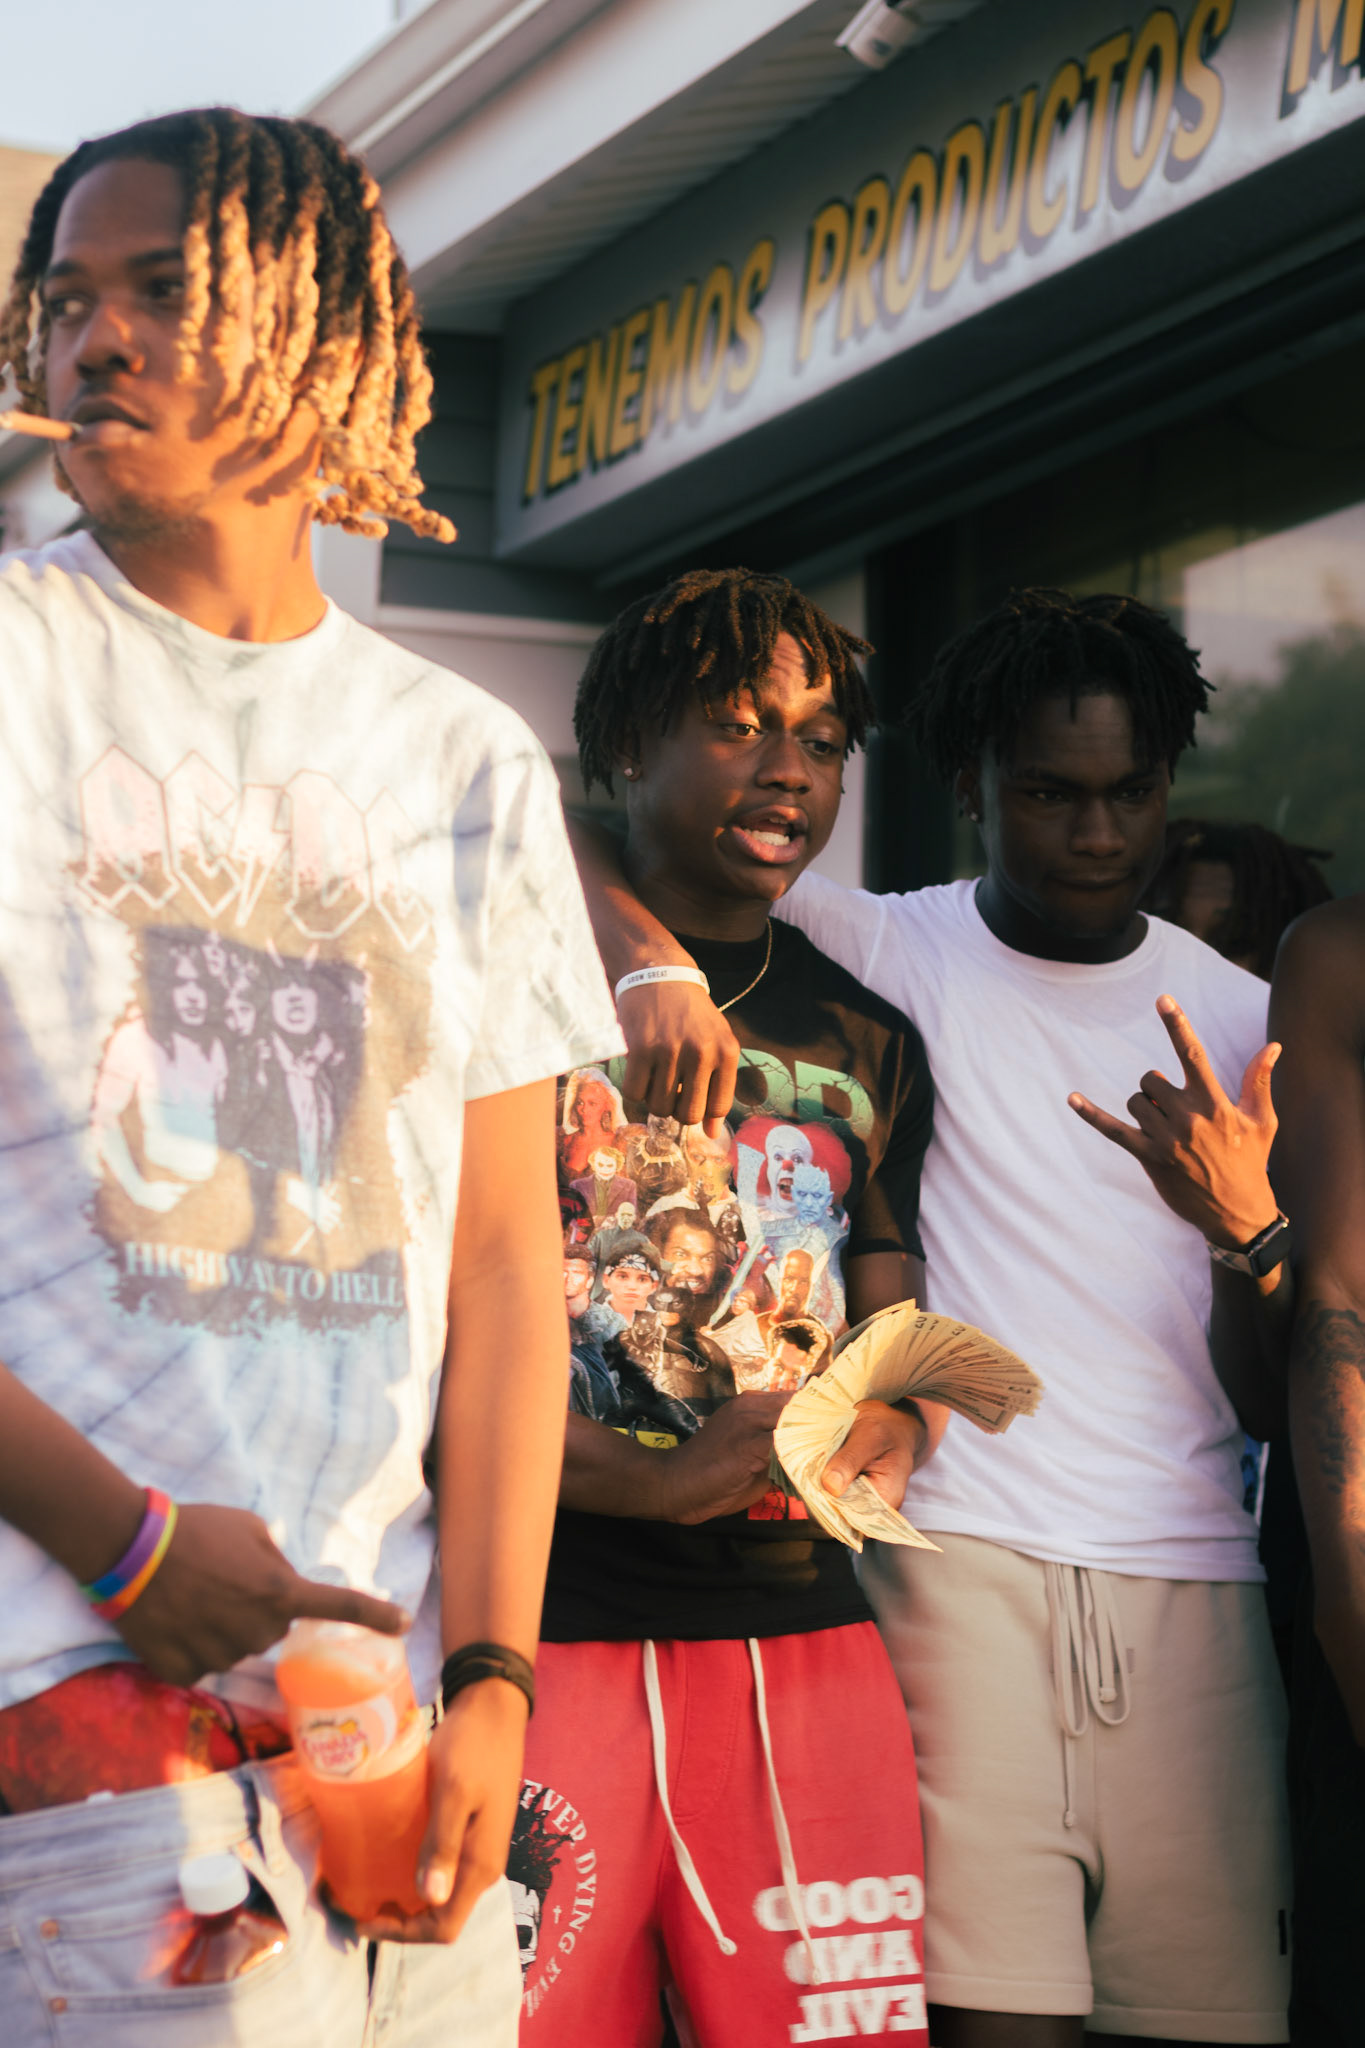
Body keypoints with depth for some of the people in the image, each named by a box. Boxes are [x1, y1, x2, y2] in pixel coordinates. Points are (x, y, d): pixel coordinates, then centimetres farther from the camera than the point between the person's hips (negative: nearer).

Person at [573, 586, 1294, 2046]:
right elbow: (569, 831, 2)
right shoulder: (884, 957, 6)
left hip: (1188, 1592, 3)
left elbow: (1273, 1406, 11)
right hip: (952, 1561, -3)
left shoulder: (1240, 1024, 13)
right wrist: (654, 958, -18)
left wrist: (1247, 1228, -9)